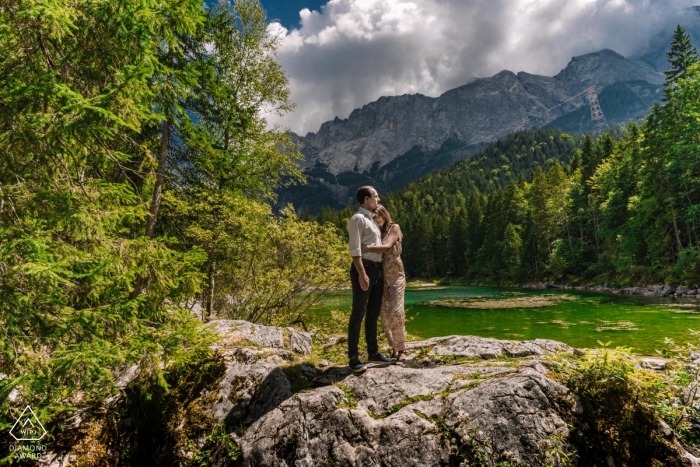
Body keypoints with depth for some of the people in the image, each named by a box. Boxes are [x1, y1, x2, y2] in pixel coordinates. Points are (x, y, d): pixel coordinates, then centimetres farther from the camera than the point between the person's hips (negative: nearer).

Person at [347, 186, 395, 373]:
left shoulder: (372, 219, 20)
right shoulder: (357, 219, -8)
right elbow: (355, 249, -17)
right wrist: (361, 273, -25)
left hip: (377, 269, 9)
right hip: (364, 269, -9)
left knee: (373, 313, 14)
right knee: (358, 313, -5)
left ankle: (373, 352, 26)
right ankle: (353, 357, 2)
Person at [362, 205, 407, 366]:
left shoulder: (394, 228, 1)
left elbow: (387, 247, -17)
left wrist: (367, 248, -27)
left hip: (396, 276, -4)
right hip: (381, 277, 4)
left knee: (396, 312, -15)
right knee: (384, 314, -1)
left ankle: (401, 350, -4)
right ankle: (395, 349, 10)